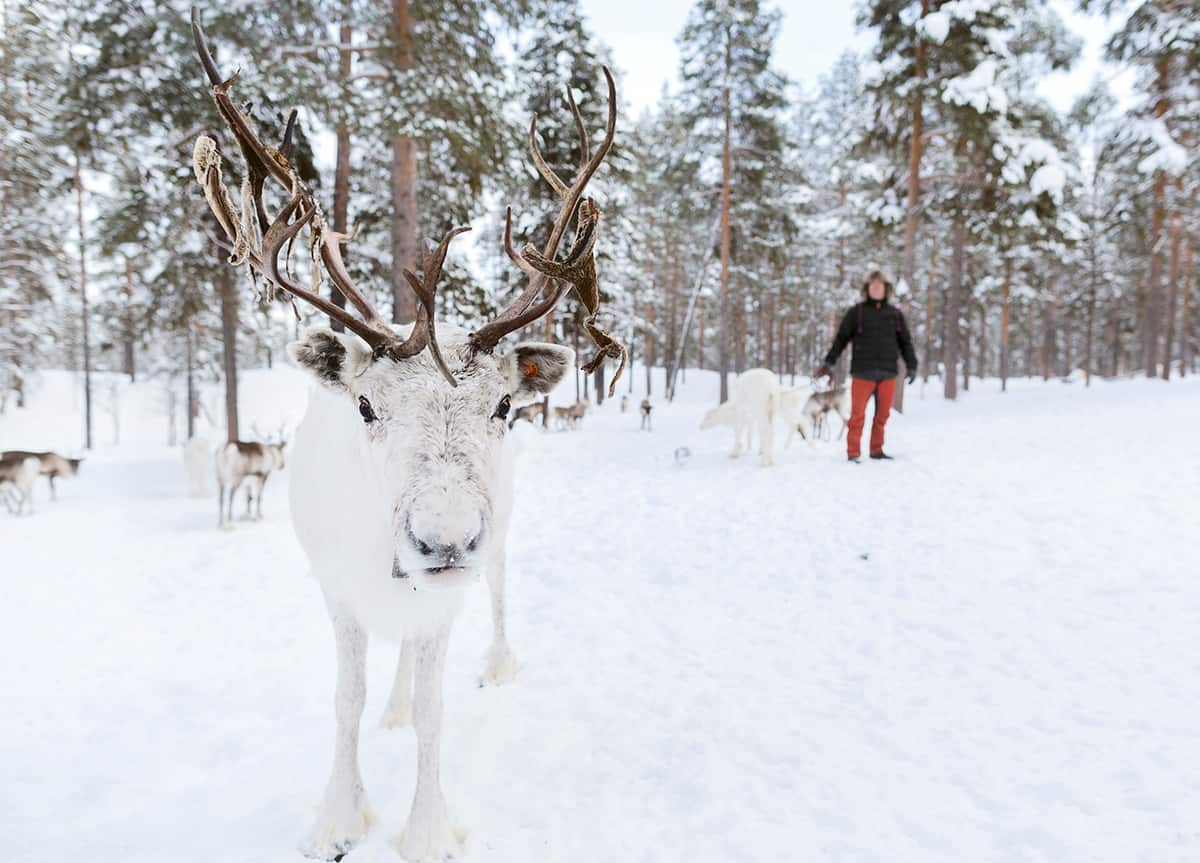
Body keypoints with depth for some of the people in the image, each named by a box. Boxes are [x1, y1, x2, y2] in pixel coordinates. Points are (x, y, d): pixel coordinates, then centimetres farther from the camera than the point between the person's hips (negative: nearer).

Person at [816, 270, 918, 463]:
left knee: (882, 414, 6)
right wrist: (828, 362, -3)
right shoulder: (856, 312, 4)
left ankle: (877, 450, 17)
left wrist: (911, 366, 9)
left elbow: (905, 342, 16)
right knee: (858, 414, -4)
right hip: (862, 373, -3)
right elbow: (841, 338, 3)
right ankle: (853, 453, 1)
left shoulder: (895, 314, 12)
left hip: (888, 373, 3)